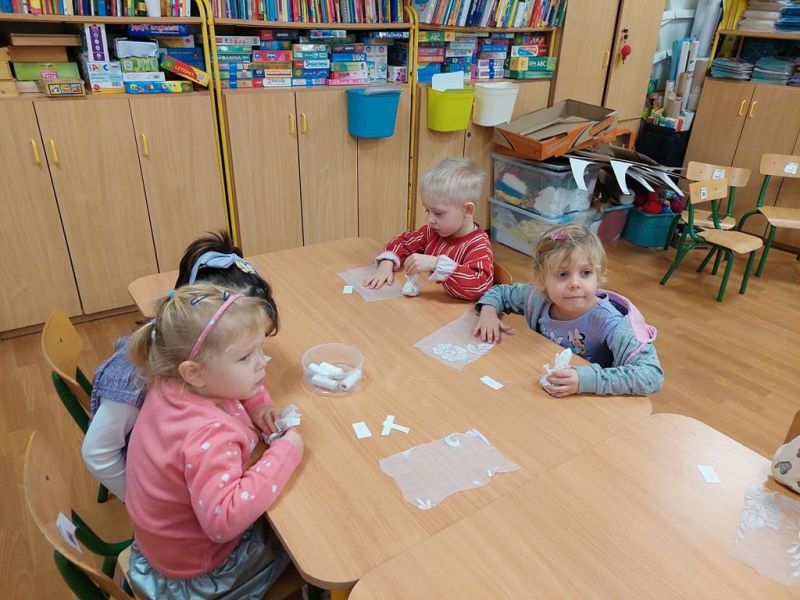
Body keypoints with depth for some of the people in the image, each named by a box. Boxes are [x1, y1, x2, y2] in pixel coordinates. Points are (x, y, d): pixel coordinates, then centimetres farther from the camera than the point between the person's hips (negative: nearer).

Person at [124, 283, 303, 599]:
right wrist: (284, 454, -40)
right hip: (195, 566, -7)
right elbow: (224, 519, -48)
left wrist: (257, 405, -13)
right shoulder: (209, 436, -41)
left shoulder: (173, 385, -15)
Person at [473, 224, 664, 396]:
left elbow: (653, 375, -30)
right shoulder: (539, 297, -10)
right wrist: (488, 311, -12)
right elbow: (500, 292, 9)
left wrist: (588, 379, -38)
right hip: (539, 394, 3)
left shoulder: (607, 322, -24)